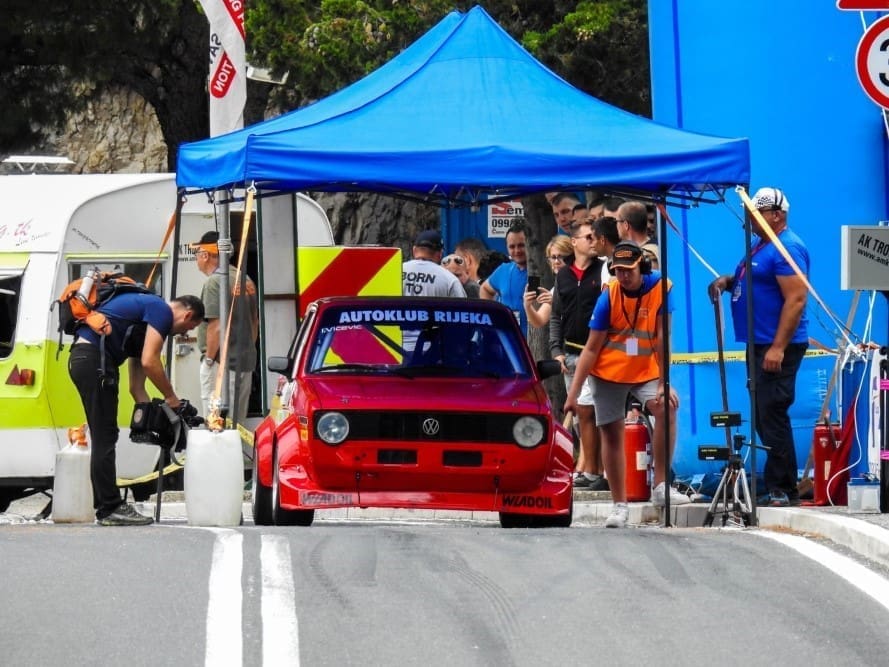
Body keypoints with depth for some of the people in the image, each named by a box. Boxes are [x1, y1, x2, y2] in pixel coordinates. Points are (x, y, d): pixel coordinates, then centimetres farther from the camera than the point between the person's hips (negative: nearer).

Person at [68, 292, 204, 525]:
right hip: (95, 359, -10)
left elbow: (136, 386, 27)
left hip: (80, 359, 10)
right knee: (105, 438, -7)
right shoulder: (162, 311, -2)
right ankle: (110, 509, -6)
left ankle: (105, 505, 17)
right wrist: (171, 397, -2)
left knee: (103, 437, 14)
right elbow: (149, 361, -14)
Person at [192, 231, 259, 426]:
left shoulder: (214, 282, -14)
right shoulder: (246, 280, 13)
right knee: (237, 423, 15)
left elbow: (216, 326, -19)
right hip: (245, 363, 9)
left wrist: (209, 358, -10)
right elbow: (255, 322, 19)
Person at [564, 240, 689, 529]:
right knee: (611, 434, 0)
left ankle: (660, 487, -17)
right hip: (609, 374, 0)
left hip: (647, 372, 0)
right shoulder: (608, 297, -12)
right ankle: (620, 505, 12)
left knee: (667, 407, -25)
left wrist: (663, 384, -16)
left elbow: (661, 337, -11)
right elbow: (591, 349, -8)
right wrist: (573, 393, -12)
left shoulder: (660, 288, -12)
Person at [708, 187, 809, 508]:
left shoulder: (787, 248, -13)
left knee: (772, 415, -12)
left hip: (777, 347, -11)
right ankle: (776, 486, 16)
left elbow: (796, 299, -20)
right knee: (763, 416, 11)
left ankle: (783, 491, -11)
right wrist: (728, 282, 8)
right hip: (759, 345, 11)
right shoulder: (762, 247, 18)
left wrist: (778, 348, -25)